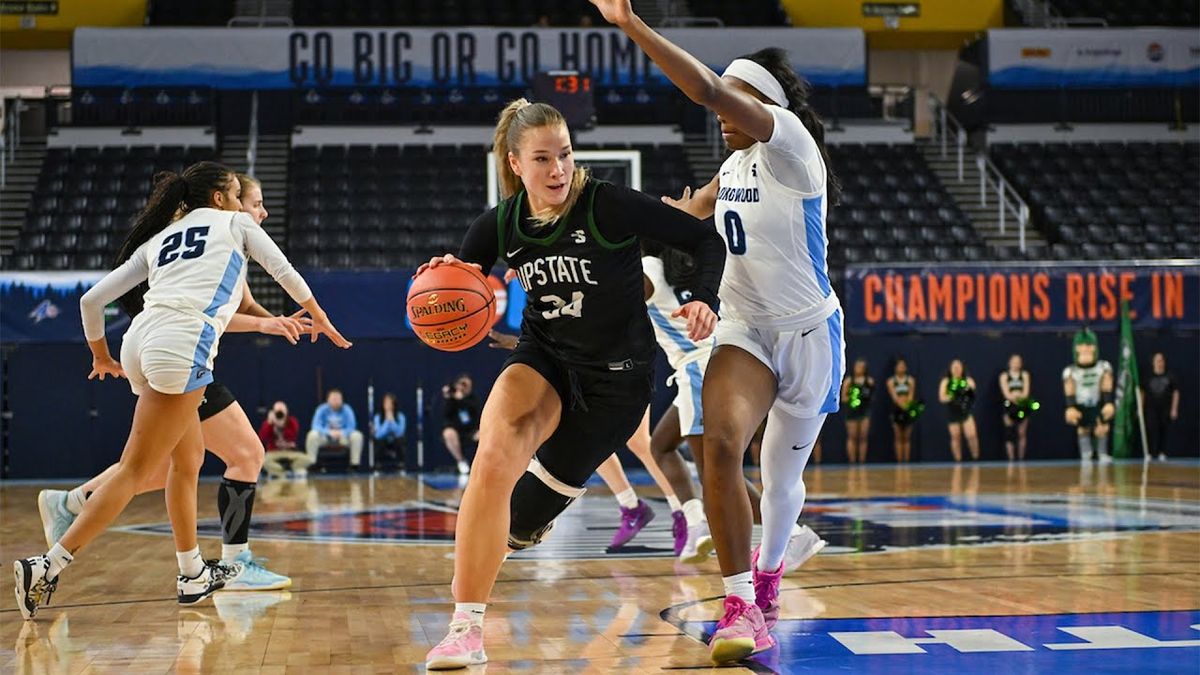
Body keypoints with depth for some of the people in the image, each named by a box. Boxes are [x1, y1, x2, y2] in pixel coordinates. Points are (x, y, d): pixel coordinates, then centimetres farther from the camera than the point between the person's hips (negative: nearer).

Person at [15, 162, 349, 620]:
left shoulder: (158, 240, 27)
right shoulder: (235, 223, 18)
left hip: (140, 342, 6)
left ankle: (194, 576, 26)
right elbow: (284, 271, 25)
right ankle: (47, 567, -15)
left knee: (189, 458, 19)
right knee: (135, 472, -7)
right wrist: (319, 318, 41)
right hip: (182, 346, -6)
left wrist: (101, 355, 36)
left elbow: (91, 299, 22)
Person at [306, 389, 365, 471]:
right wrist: (329, 432, -37)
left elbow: (351, 427, -16)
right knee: (312, 435, -31)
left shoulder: (347, 410, -11)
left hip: (343, 437, 0)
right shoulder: (322, 409, -12)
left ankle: (355, 464, -20)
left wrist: (341, 433, -36)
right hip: (325, 437, 0)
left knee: (357, 436, -28)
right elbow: (316, 426, -20)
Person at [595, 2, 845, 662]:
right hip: (745, 328, 5)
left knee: (783, 477, 11)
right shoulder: (736, 163, 6)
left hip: (808, 333, -5)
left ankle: (767, 568, 44)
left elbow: (708, 88, -31)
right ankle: (741, 605, -18)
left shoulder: (791, 144, -16)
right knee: (720, 440, -24)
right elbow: (697, 208, 29)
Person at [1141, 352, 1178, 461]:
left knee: (1164, 431, 2)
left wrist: (1174, 409, -2)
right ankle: (1149, 453, -4)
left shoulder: (1169, 377, 2)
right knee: (1151, 430, -7)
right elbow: (1142, 393, 10)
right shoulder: (1148, 377, 4)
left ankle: (1162, 453, 9)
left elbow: (1175, 393, 3)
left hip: (1165, 410, 0)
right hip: (1151, 409, 0)